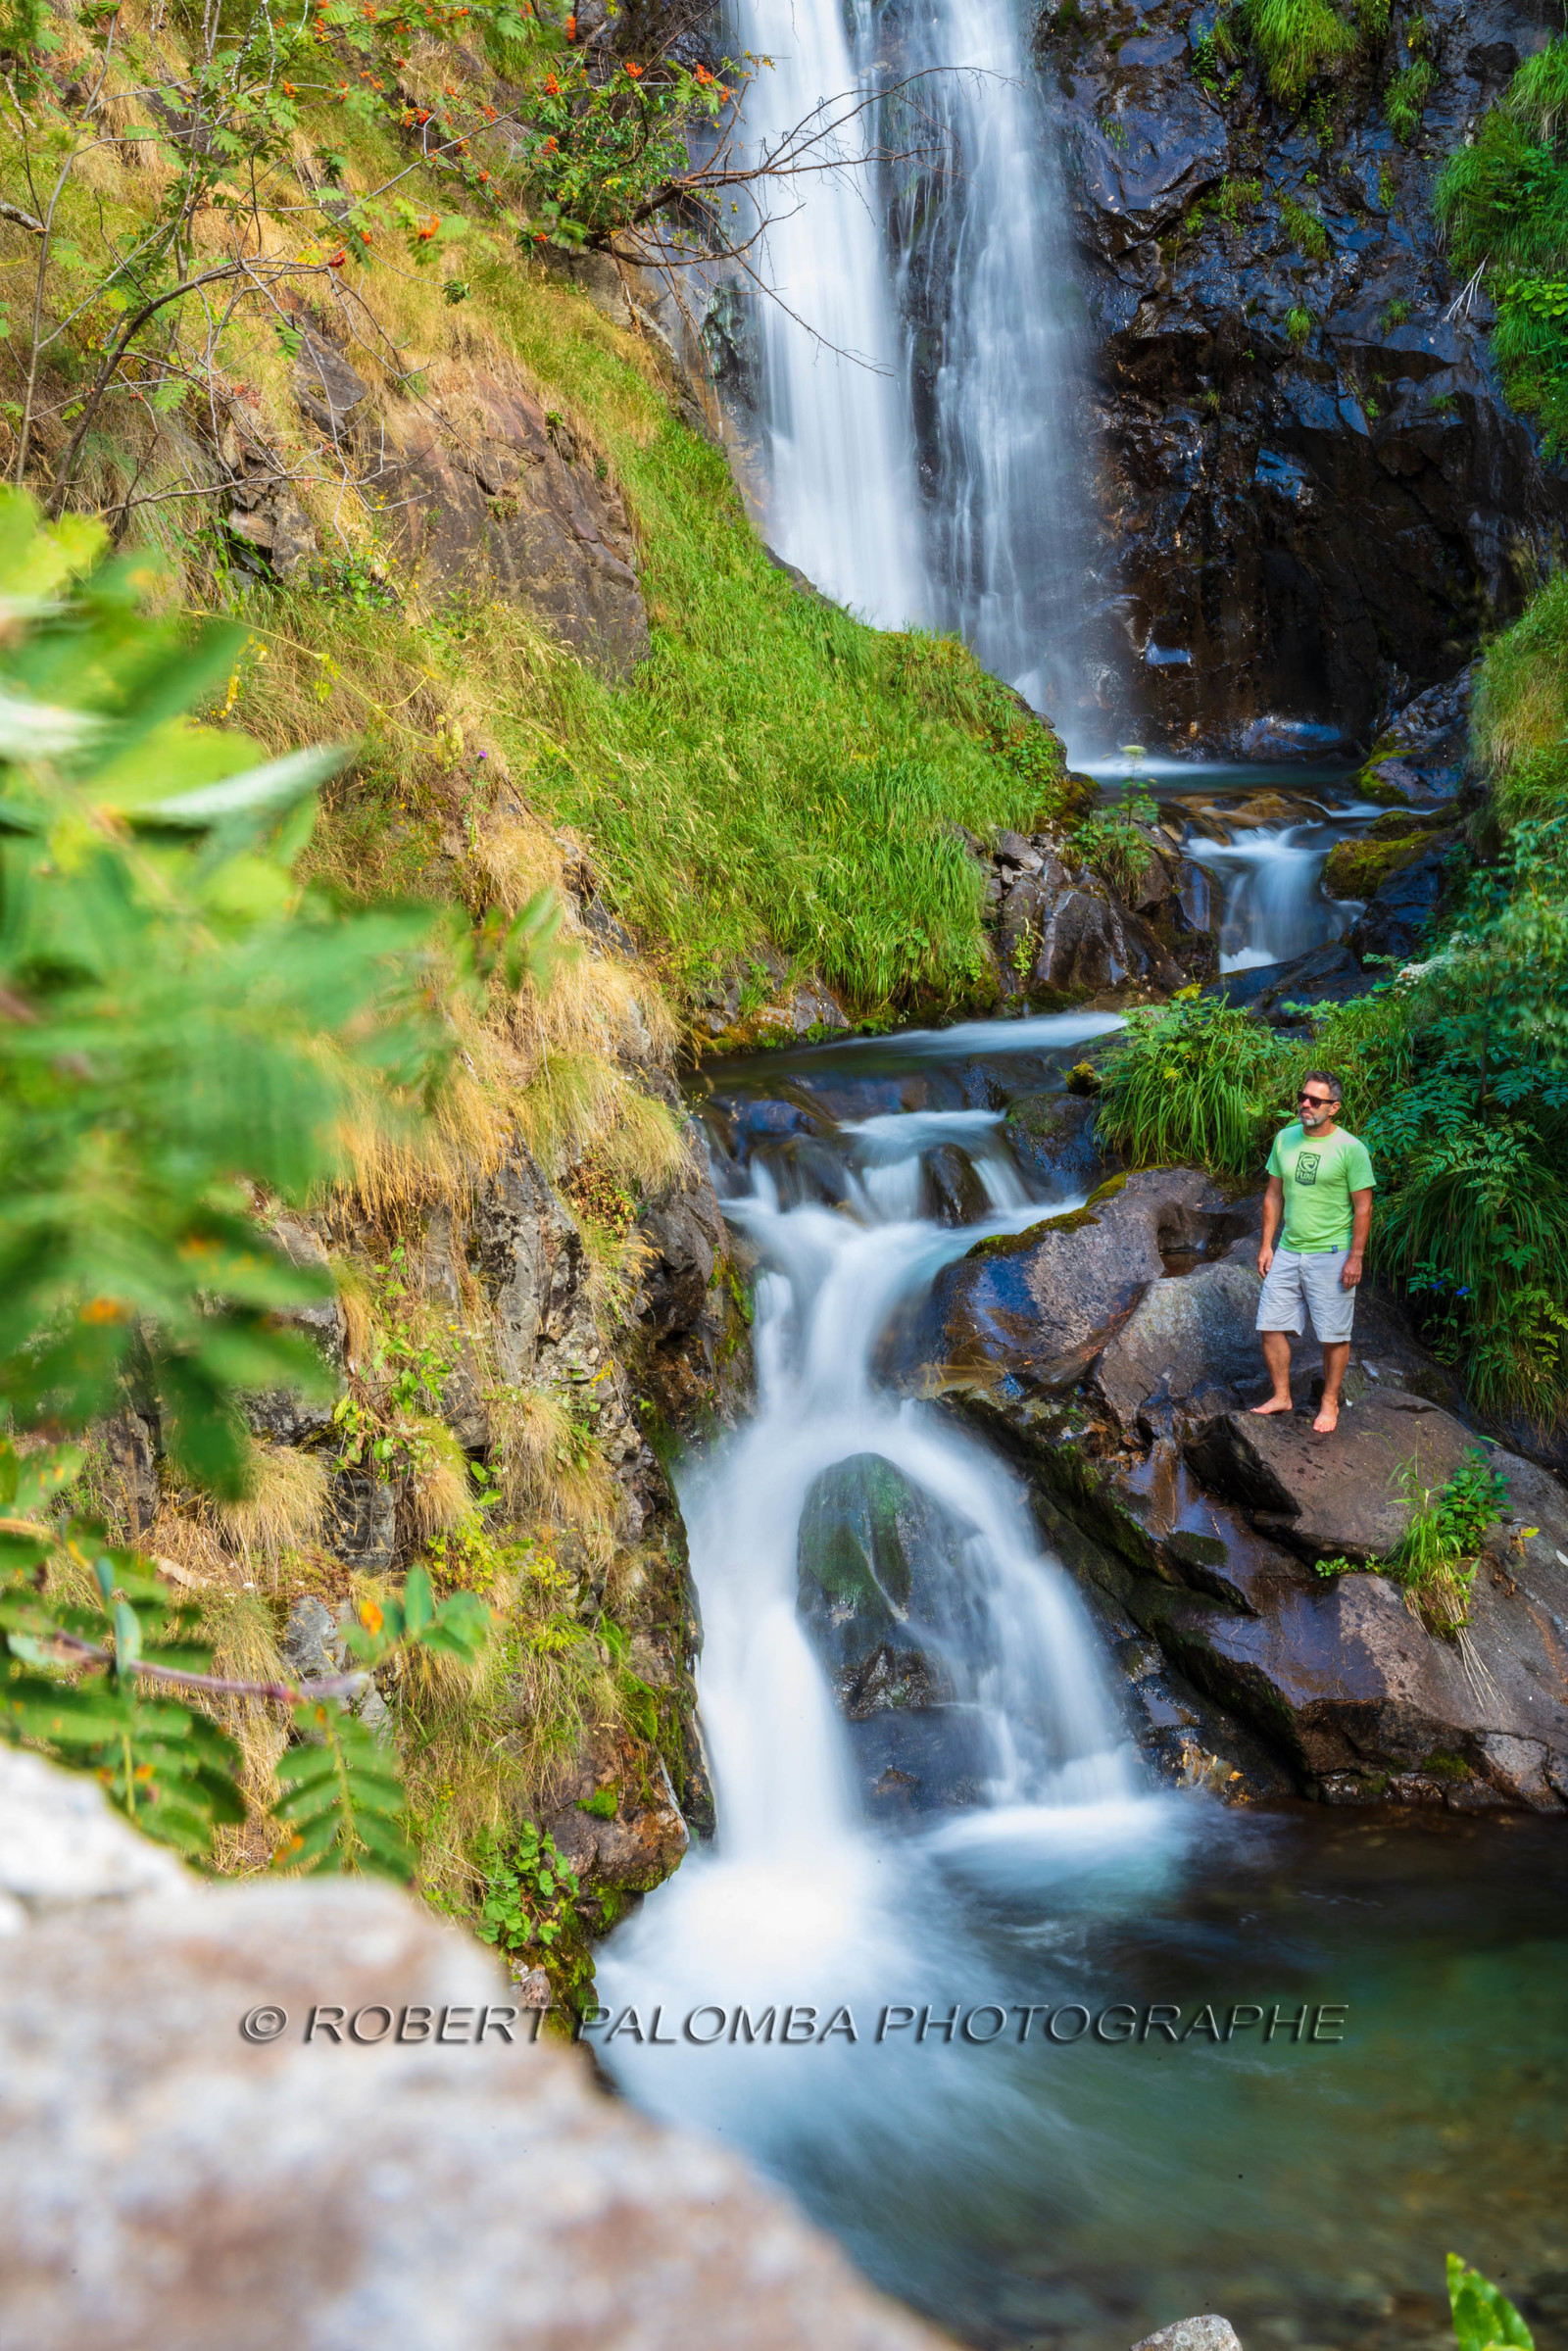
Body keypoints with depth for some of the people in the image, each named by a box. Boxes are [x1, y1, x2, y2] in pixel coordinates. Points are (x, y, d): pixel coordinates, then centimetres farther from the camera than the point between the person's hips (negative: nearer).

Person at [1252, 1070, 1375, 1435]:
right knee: (1271, 1326, 7)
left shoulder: (1350, 1149, -11)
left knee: (1334, 1336, 4)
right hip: (1287, 1252, 5)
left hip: (1331, 1255, -5)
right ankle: (1281, 1396, 23)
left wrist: (1355, 1258, -11)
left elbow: (1363, 1207, -9)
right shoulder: (1285, 1139, 5)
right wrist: (1266, 1245, 9)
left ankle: (1330, 1403, 20)